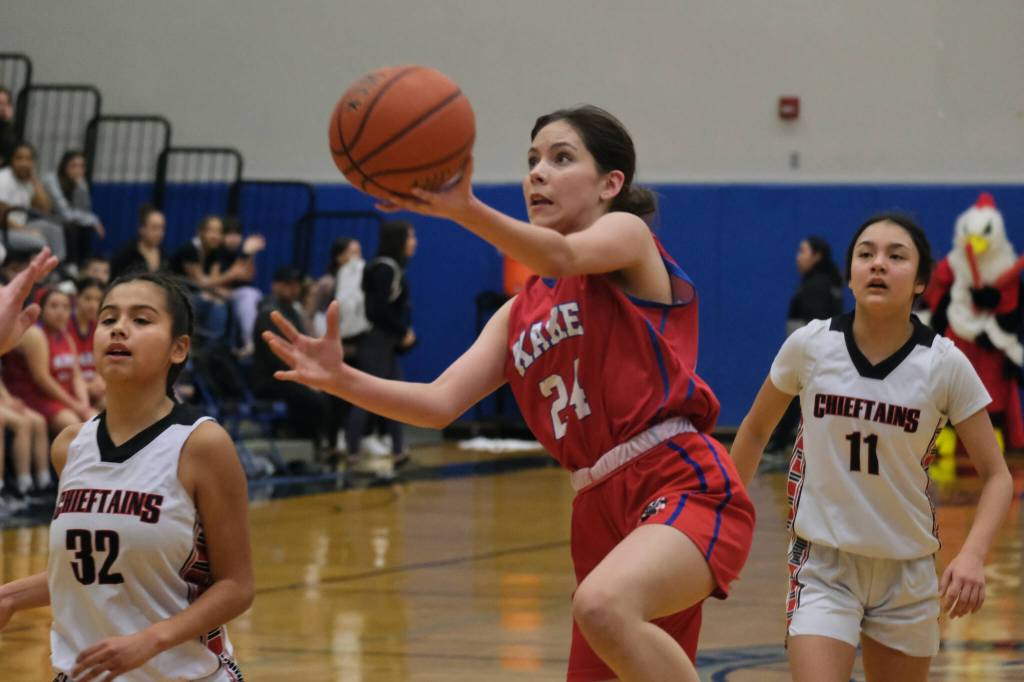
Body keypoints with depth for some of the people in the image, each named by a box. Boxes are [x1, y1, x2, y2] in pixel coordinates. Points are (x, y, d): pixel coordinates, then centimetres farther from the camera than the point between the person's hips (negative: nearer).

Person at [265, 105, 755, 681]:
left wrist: (465, 210, -40)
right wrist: (341, 380, -10)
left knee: (602, 606, -36)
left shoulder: (628, 235, 2)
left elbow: (562, 256, -22)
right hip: (603, 511, 8)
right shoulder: (522, 315, 20)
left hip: (685, 486, -8)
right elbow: (441, 402, 8)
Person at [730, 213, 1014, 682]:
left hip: (908, 572, 1)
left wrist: (972, 555, -23)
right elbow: (756, 429, 9)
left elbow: (996, 476, -6)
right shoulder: (809, 346, -9)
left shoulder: (945, 365, -10)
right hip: (823, 564, -1)